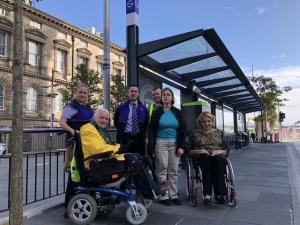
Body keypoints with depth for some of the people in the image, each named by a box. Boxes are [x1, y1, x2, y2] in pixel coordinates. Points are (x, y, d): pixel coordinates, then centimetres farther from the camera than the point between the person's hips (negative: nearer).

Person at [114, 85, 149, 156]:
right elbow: (115, 121, 14)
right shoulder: (121, 107, 5)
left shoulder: (143, 108, 9)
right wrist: (121, 131, 6)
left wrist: (142, 133, 8)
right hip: (124, 138, -1)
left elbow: (146, 122, 17)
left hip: (139, 138, 1)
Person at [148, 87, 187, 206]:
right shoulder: (157, 113, 3)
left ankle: (173, 195, 14)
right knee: (162, 170, -2)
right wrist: (151, 148, -7)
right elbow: (151, 131, 1)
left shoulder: (177, 112, 7)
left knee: (173, 171, 4)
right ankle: (163, 196, 7)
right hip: (161, 143, -2)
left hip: (174, 144, 2)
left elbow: (182, 130, 6)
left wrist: (181, 146, -3)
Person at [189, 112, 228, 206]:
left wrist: (219, 151, -8)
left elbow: (225, 150, 14)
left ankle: (219, 194, -37)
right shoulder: (195, 133, 14)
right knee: (206, 158, -37)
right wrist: (198, 151, -10)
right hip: (200, 158, -1)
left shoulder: (219, 133, 19)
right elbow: (190, 151, 9)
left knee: (219, 160, -35)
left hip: (218, 157, 1)